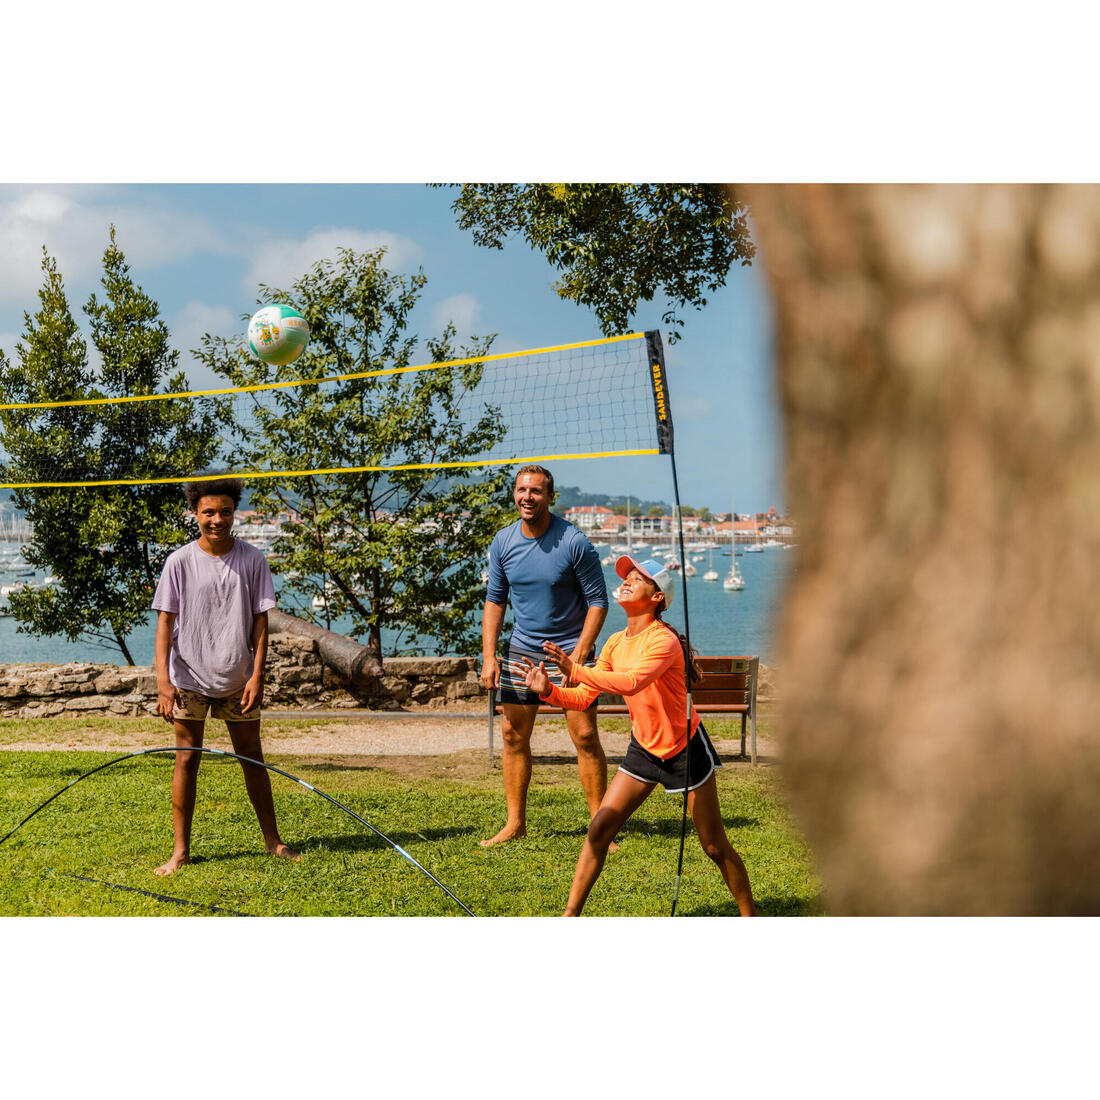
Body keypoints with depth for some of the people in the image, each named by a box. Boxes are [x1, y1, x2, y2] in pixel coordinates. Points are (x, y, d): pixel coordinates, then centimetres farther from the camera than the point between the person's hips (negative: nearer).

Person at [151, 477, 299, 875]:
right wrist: (163, 681, -13)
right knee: (187, 760, 0)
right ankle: (181, 850, 7)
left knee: (252, 757, 9)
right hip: (189, 678, -1)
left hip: (237, 679, 1)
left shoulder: (252, 561, -1)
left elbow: (260, 621, 1)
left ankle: (272, 840, 20)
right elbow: (165, 622, -5)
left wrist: (257, 674, -7)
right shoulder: (179, 562, -5)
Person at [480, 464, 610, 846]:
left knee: (585, 735, -6)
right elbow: (494, 600, 8)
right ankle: (515, 823, 14)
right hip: (521, 650, 4)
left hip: (569, 650, -4)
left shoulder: (574, 542, -13)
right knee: (514, 735, 4)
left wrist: (579, 654, -16)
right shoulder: (503, 542, 0)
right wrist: (489, 656, -1)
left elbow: (598, 601, -8)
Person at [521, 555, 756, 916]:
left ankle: (749, 917, 18)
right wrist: (549, 691, -18)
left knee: (715, 846, 1)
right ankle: (570, 916, 4)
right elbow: (583, 696, 1)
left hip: (685, 749, -6)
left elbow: (632, 682, -40)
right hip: (643, 749, 6)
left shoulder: (664, 641, -23)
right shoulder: (616, 643, 1)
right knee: (599, 829, -3)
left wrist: (575, 669, -45)